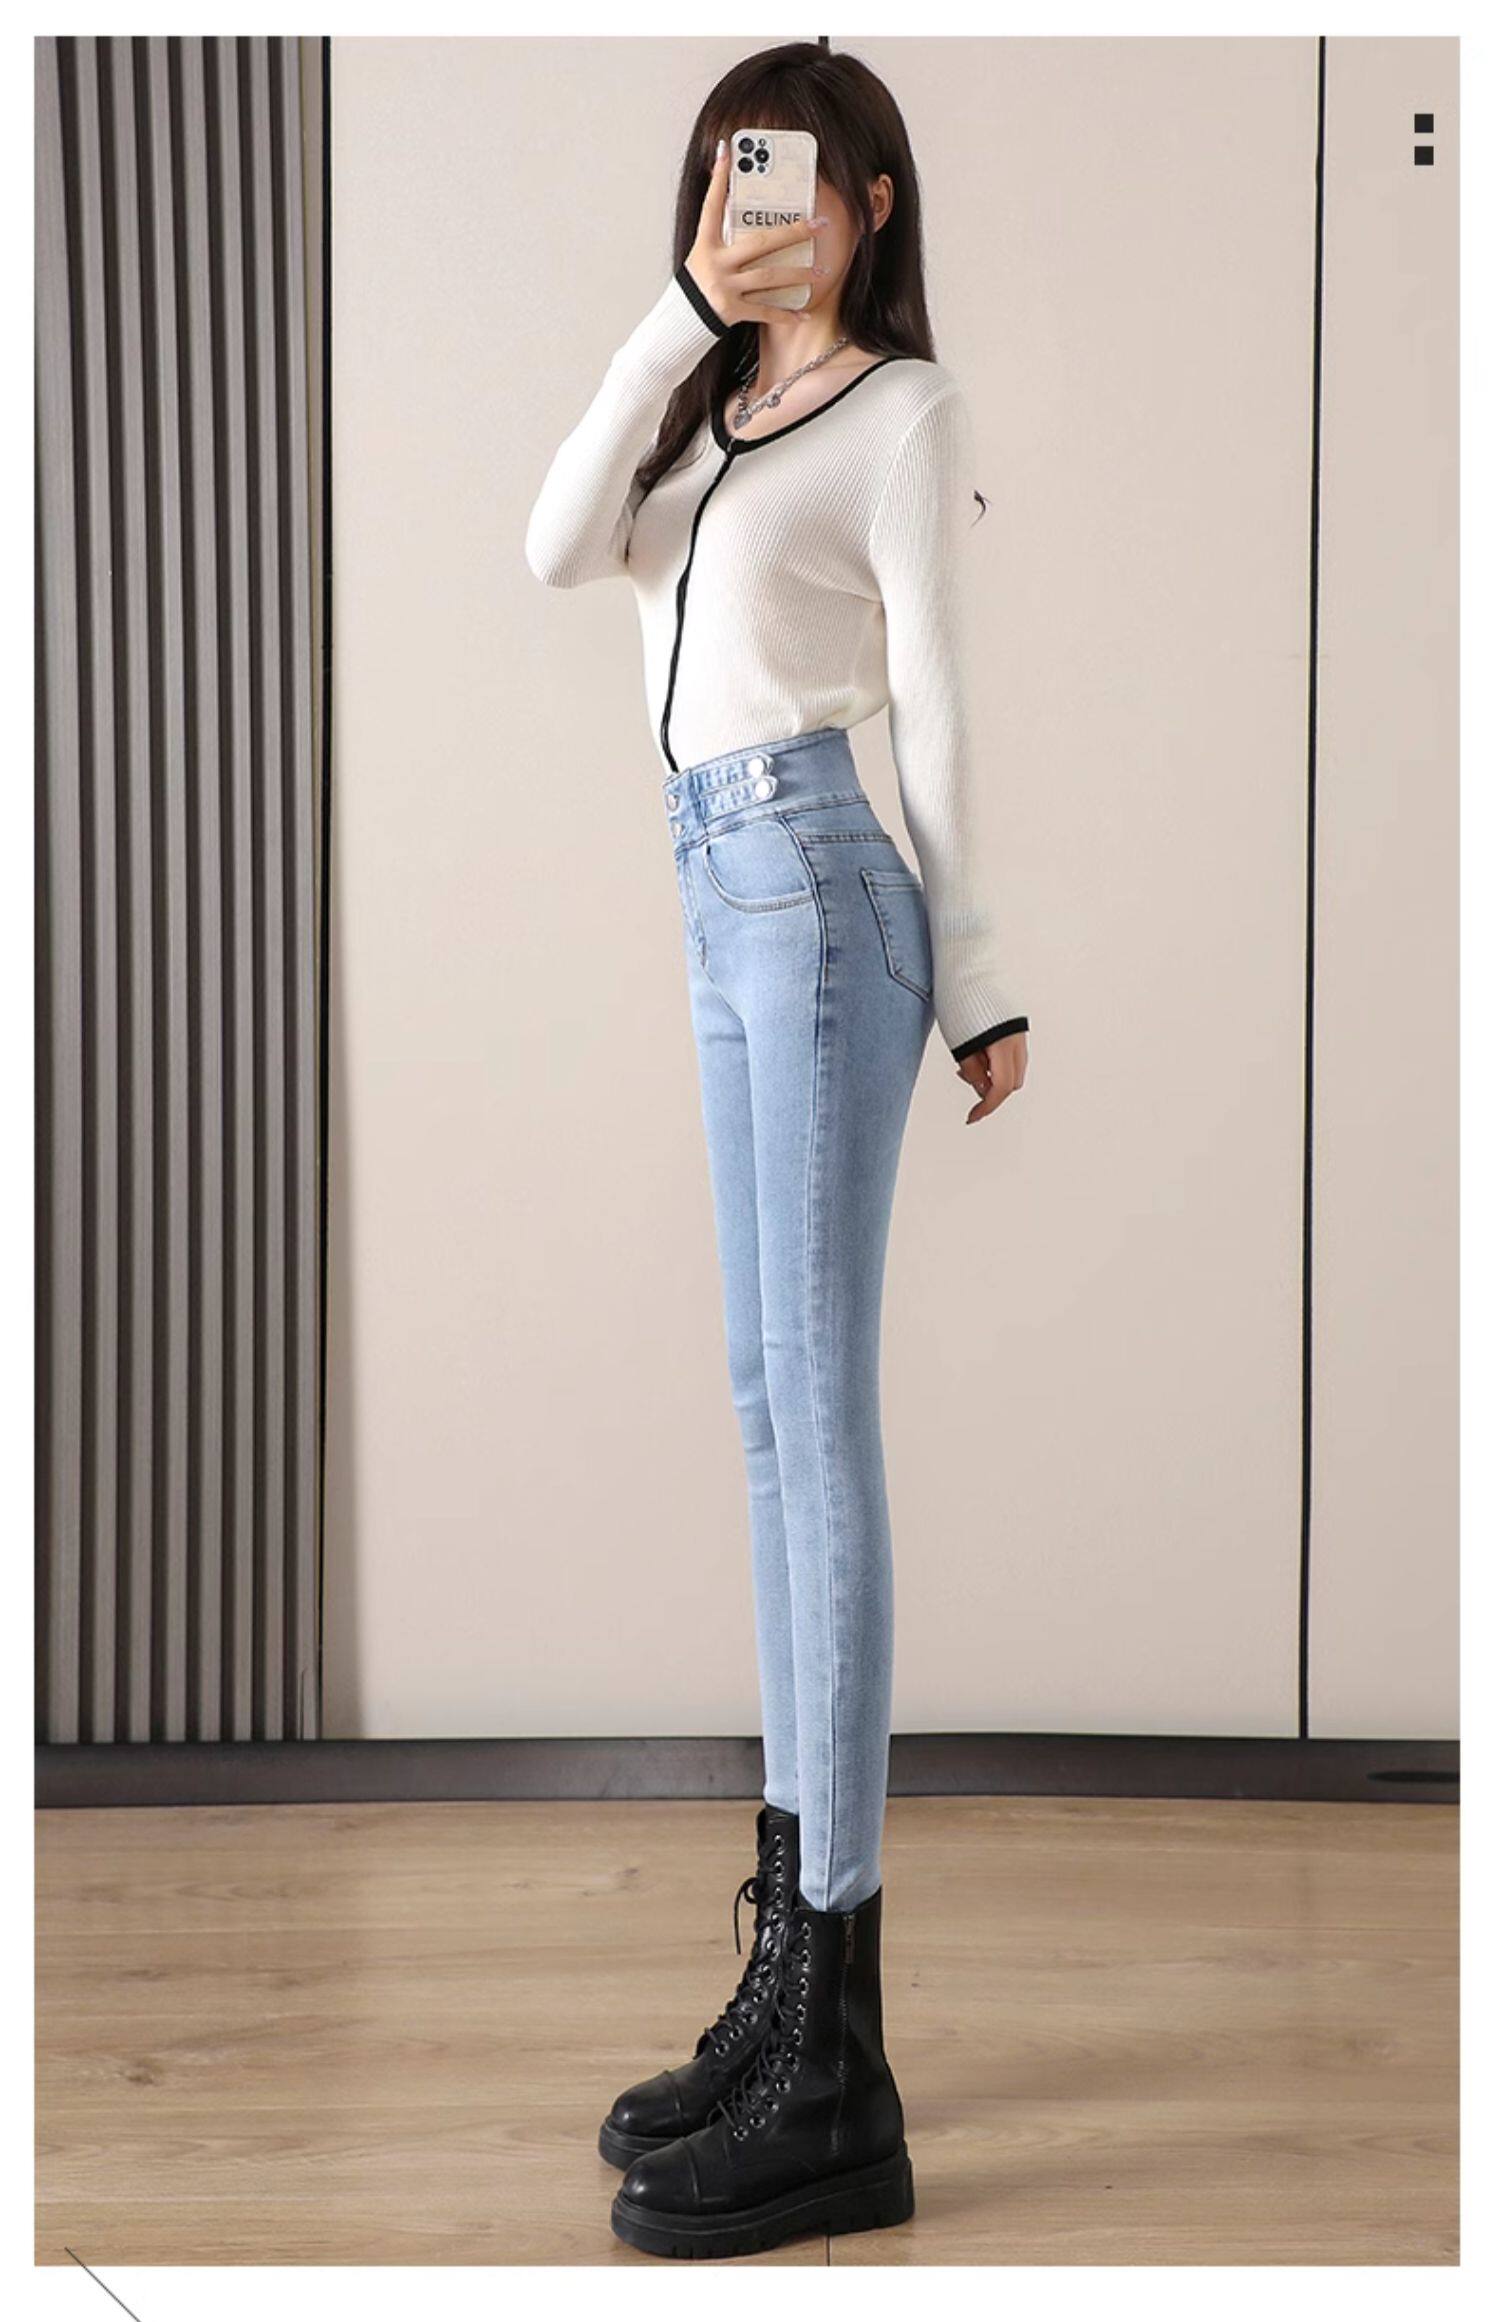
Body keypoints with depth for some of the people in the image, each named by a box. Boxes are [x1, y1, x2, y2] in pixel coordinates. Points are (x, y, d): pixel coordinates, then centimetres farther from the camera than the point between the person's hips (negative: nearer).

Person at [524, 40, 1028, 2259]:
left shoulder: (903, 411, 0)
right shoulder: (714, 405, 21)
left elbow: (939, 706, -3)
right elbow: (558, 549, 5)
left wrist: (976, 979, -3)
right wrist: (680, 316, 2)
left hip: (815, 888, -8)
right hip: (723, 903, 8)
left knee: (818, 1409, -12)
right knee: (771, 1403, 7)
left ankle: (834, 2074, -10)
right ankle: (797, 1961, 14)